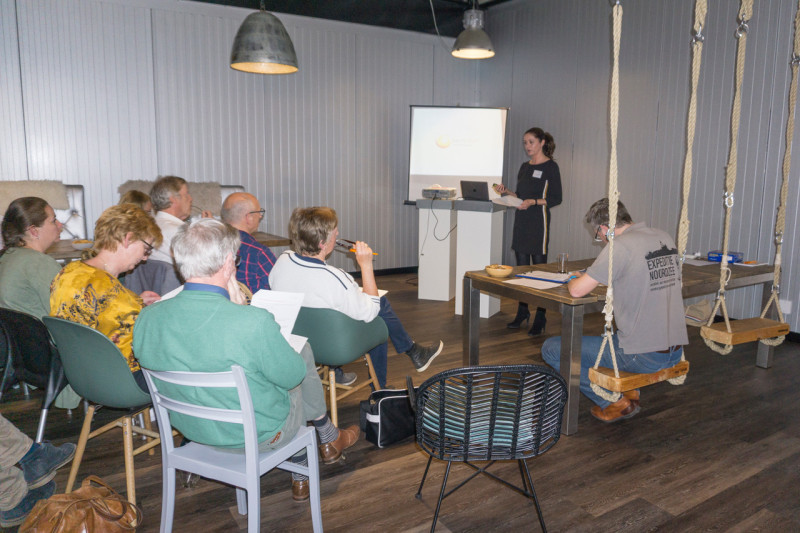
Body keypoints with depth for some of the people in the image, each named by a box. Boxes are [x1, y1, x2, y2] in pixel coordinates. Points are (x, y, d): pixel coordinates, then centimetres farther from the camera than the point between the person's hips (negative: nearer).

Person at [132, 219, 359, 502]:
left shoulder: (147, 318, -17)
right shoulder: (254, 322, -34)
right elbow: (292, 376, -17)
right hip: (257, 435, -5)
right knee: (303, 352, 19)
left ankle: (300, 477, 42)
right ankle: (329, 439, 42)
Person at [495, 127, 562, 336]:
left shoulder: (550, 167, -5)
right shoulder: (525, 166, 15)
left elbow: (556, 198, -8)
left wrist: (533, 202, -20)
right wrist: (506, 191, 3)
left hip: (538, 221, -7)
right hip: (521, 220, 7)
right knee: (521, 267, 10)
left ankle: (540, 317, 4)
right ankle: (522, 311, 21)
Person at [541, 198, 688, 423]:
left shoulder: (620, 246, -17)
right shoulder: (665, 238, 7)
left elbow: (577, 291, -18)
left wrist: (573, 280, 6)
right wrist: (589, 277, 20)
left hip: (643, 356, -8)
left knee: (551, 349, 1)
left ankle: (615, 402, 6)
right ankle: (628, 391, 21)